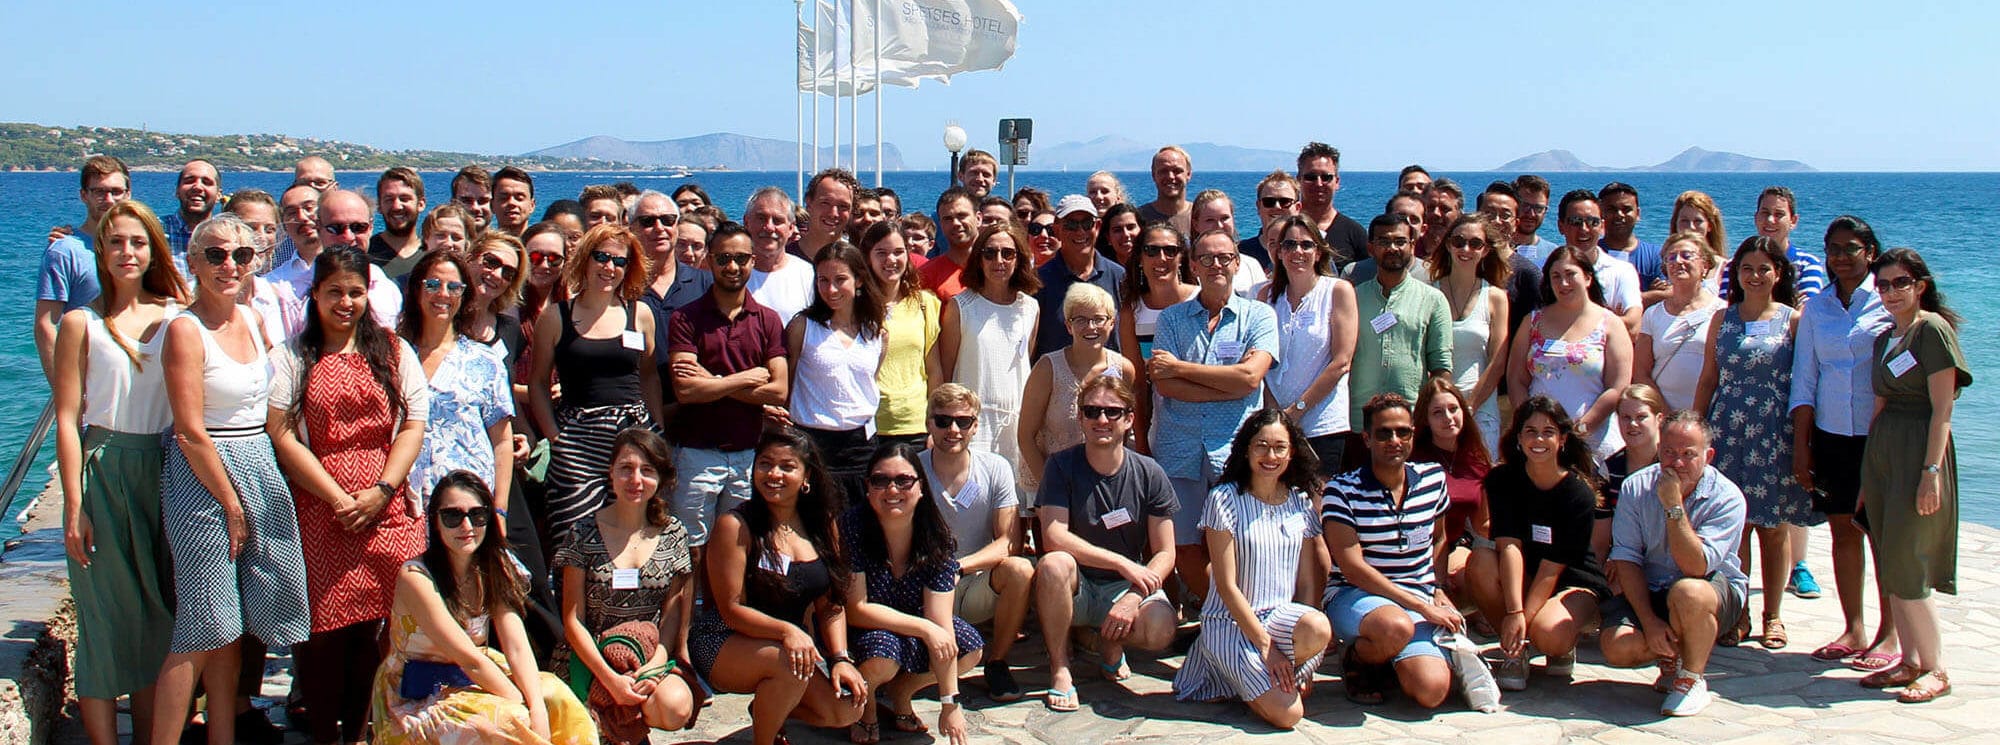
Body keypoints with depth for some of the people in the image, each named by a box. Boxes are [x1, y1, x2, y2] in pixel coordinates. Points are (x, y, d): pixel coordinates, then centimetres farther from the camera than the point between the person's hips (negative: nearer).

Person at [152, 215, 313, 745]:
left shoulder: (254, 322, 9)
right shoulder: (186, 329, -12)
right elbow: (190, 433, -15)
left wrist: (248, 497, 10)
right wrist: (231, 503, -13)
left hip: (259, 466, 7)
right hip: (203, 474, -7)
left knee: (232, 625, 12)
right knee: (201, 628, -5)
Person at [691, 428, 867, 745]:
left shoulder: (822, 525, 3)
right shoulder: (735, 525, -13)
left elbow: (831, 604, 3)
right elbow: (732, 610, -16)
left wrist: (841, 659, -13)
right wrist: (787, 631, -32)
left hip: (793, 642, 6)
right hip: (724, 644, -5)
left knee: (847, 709, -14)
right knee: (790, 663, -35)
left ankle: (766, 709, 16)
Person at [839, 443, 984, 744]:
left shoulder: (937, 537, -17)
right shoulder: (852, 526, -25)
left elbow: (940, 622, -20)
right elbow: (856, 610, -24)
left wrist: (950, 703, -23)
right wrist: (925, 629, -28)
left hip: (916, 623, 4)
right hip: (861, 630, -4)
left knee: (970, 649, -18)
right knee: (882, 654, -35)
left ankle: (898, 693, 9)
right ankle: (865, 703, 3)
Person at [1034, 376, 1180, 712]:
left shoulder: (1149, 474, -5)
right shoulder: (1062, 466, -8)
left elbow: (1165, 554, -5)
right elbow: (1053, 537, -20)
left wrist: (1133, 597, -23)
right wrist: (1124, 564, -25)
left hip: (1128, 584, 1)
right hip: (1076, 587, -1)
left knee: (1161, 630, -30)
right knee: (1054, 564, -35)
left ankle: (1110, 643, 8)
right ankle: (1059, 669, -15)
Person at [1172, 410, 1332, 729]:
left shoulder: (1301, 502, 5)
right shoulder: (1224, 500, -10)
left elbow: (1307, 580, 5)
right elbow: (1227, 585, -11)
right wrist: (1265, 644, -16)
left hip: (1283, 617, 5)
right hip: (1230, 623, -4)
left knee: (1319, 630, -32)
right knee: (1287, 713, -22)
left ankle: (1286, 675, -1)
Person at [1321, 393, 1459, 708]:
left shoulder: (1433, 478, 5)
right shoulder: (1342, 490, -9)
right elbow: (1352, 568, -14)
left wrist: (1438, 591, 8)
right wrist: (1424, 607, -18)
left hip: (1419, 599, 4)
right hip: (1354, 596, -4)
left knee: (1431, 691, -22)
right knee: (1397, 627, -39)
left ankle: (1387, 661, 13)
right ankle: (1358, 660, -3)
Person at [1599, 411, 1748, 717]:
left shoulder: (1726, 497, -15)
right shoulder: (1635, 488, -5)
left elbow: (1696, 568, -25)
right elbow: (1626, 560, -7)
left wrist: (1674, 507, -29)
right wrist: (1649, 620, -18)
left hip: (1716, 589, -3)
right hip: (1650, 592, 3)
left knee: (1687, 592, -39)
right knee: (1616, 647, -25)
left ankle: (1692, 680, -10)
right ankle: (1672, 655, 13)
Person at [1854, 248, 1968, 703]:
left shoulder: (1933, 329, -8)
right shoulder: (1885, 340, 16)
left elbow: (1942, 408, -13)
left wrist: (1932, 470, -20)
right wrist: (1866, 476, 17)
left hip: (1918, 451, -8)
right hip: (1881, 453, 8)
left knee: (1905, 567, -8)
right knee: (1890, 567, 8)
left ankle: (1937, 670, 2)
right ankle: (1910, 661, 15)